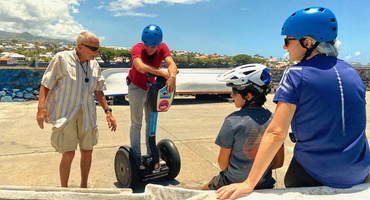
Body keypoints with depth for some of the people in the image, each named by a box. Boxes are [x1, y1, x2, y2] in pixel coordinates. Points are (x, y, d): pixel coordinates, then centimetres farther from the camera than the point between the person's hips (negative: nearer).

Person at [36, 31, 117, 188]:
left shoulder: (94, 65, 6)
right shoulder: (62, 58, -8)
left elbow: (98, 91, 11)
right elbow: (46, 84, -6)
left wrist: (108, 111, 5)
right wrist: (41, 108, -15)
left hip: (87, 114, 5)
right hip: (65, 114, -4)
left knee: (87, 152, 10)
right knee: (68, 154, -2)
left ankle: (84, 186, 32)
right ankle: (63, 189, 21)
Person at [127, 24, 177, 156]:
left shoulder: (163, 48, -17)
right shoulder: (137, 48, -27)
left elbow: (171, 63, -34)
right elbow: (140, 67, -48)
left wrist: (172, 77, -57)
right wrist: (165, 74, -54)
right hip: (136, 88, -4)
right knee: (136, 124, 1)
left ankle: (151, 154, 24)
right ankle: (136, 156, 12)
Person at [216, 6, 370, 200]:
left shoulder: (295, 75, -16)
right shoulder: (352, 72, 2)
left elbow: (276, 133, -23)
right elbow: (354, 126, 13)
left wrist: (249, 183, -20)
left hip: (315, 175, -5)